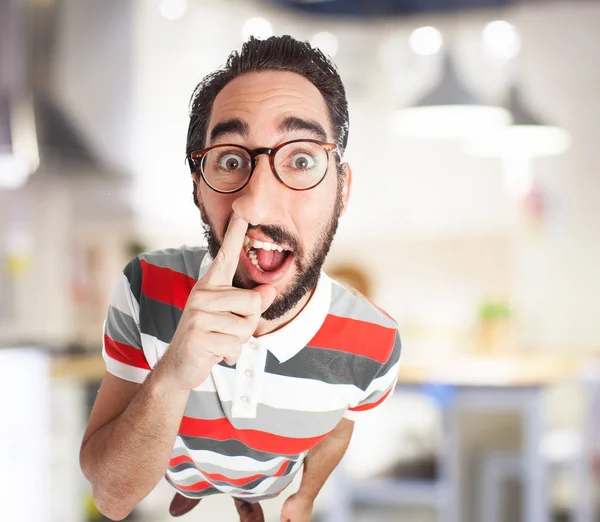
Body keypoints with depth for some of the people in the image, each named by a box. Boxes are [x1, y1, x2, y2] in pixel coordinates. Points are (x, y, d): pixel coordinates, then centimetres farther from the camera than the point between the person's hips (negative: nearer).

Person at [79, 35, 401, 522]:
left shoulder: (375, 346, -35)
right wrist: (170, 379, -51)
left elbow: (337, 431, -10)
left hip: (269, 476, 0)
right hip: (180, 467, 1)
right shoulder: (147, 287, -35)